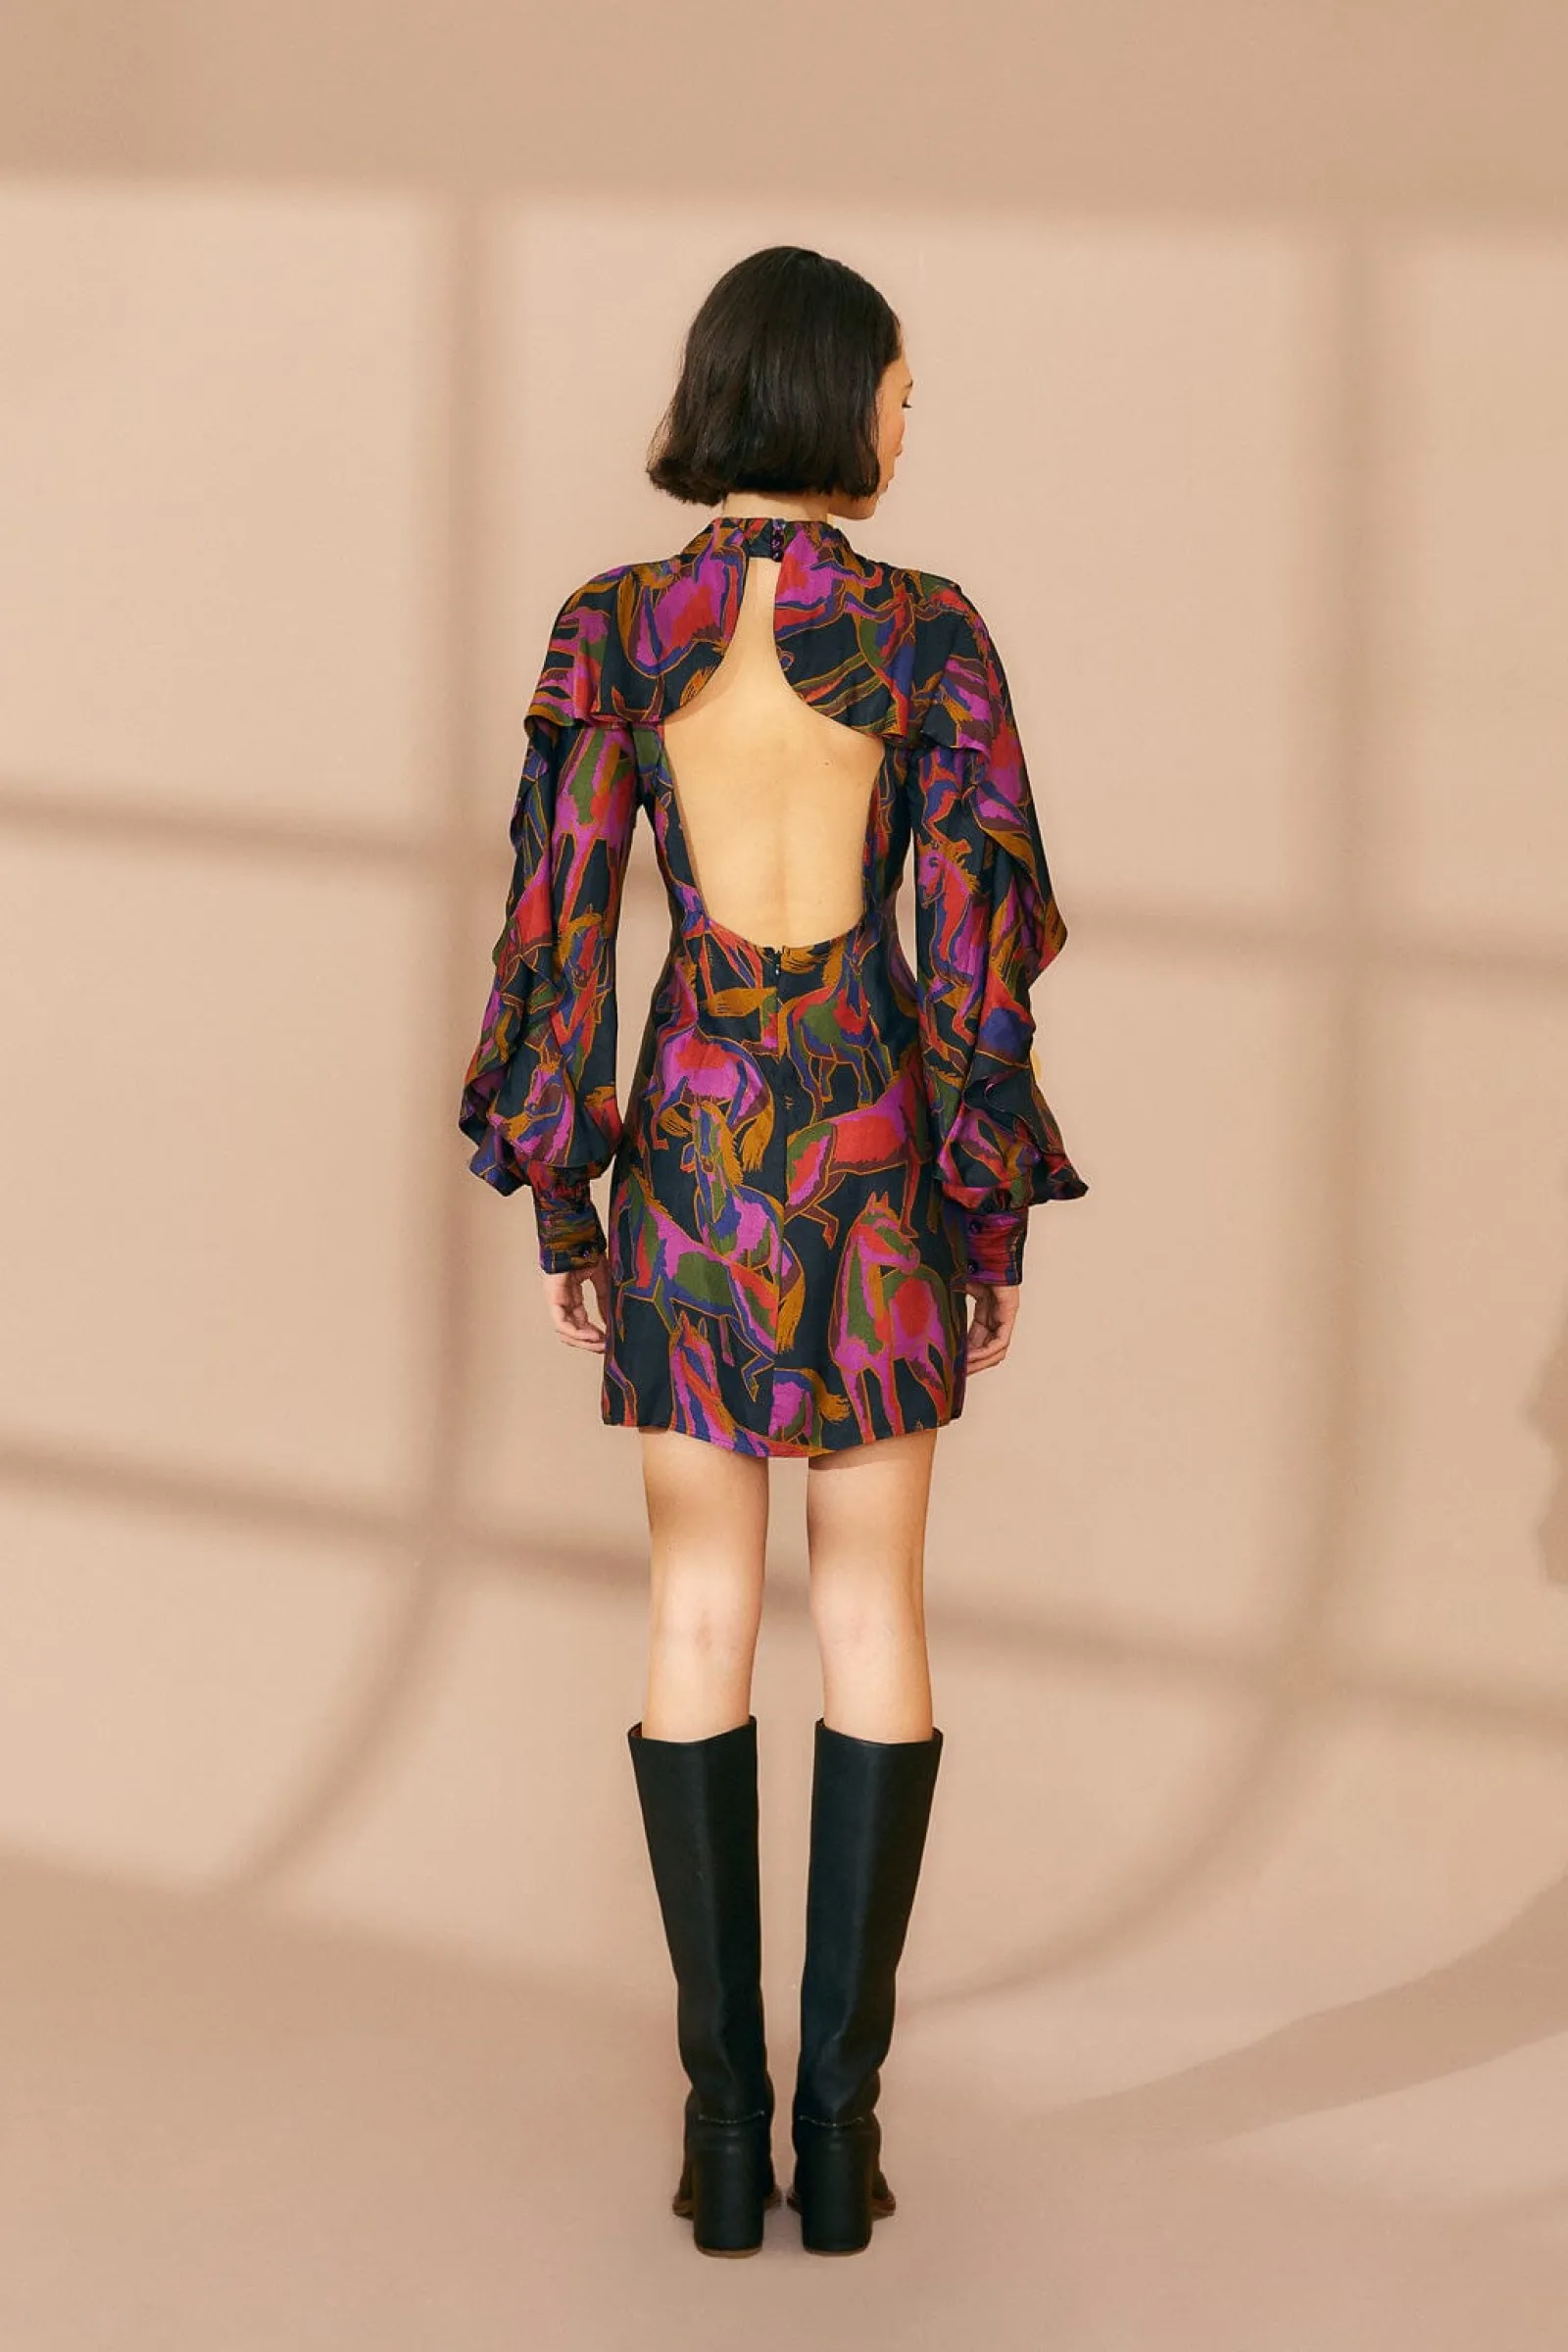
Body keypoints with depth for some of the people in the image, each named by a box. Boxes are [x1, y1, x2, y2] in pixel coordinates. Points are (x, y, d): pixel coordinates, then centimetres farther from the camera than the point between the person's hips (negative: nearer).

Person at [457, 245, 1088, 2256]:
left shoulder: (609, 627, -3)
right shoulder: (931, 631, -7)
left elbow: (557, 918, -4)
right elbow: (978, 944, -8)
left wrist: (555, 1202, 6)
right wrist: (999, 1222, 2)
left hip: (693, 1140, 1)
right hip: (875, 1147, -1)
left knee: (699, 1614, 8)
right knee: (874, 1611, 7)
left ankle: (725, 2127, 5)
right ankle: (840, 2123, 5)